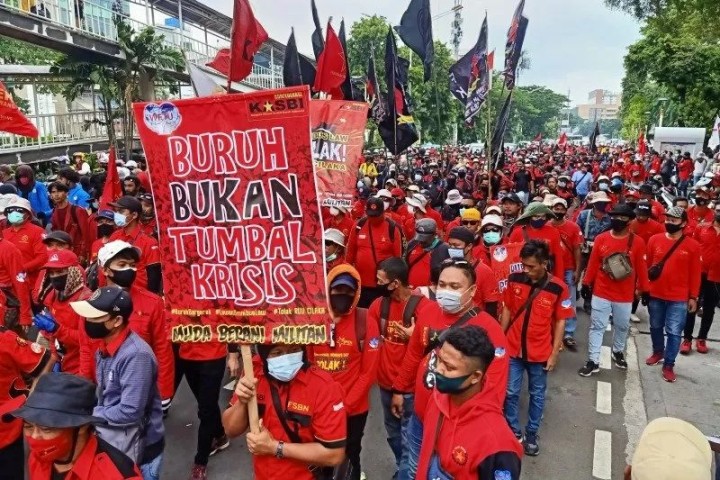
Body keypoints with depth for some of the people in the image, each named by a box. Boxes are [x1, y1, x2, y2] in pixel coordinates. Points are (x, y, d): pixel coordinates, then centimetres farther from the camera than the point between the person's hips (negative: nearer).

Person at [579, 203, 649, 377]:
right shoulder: (601, 239, -4)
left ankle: (618, 352, 43)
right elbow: (593, 263, 1)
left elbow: (641, 268, -2)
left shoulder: (637, 242, -7)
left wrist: (644, 289, 2)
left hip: (625, 295, 0)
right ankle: (593, 361, 12)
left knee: (622, 326, 18)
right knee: (597, 326, 4)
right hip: (601, 292, 0)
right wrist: (586, 284, 5)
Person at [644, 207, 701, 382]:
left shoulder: (693, 245, -6)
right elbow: (646, 265, 6)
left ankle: (669, 365, 11)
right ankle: (658, 352, 39)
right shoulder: (654, 240, -2)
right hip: (655, 295, 3)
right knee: (656, 327, 17)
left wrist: (693, 297, -1)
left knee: (674, 332, 0)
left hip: (678, 298, -2)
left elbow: (695, 274, -2)